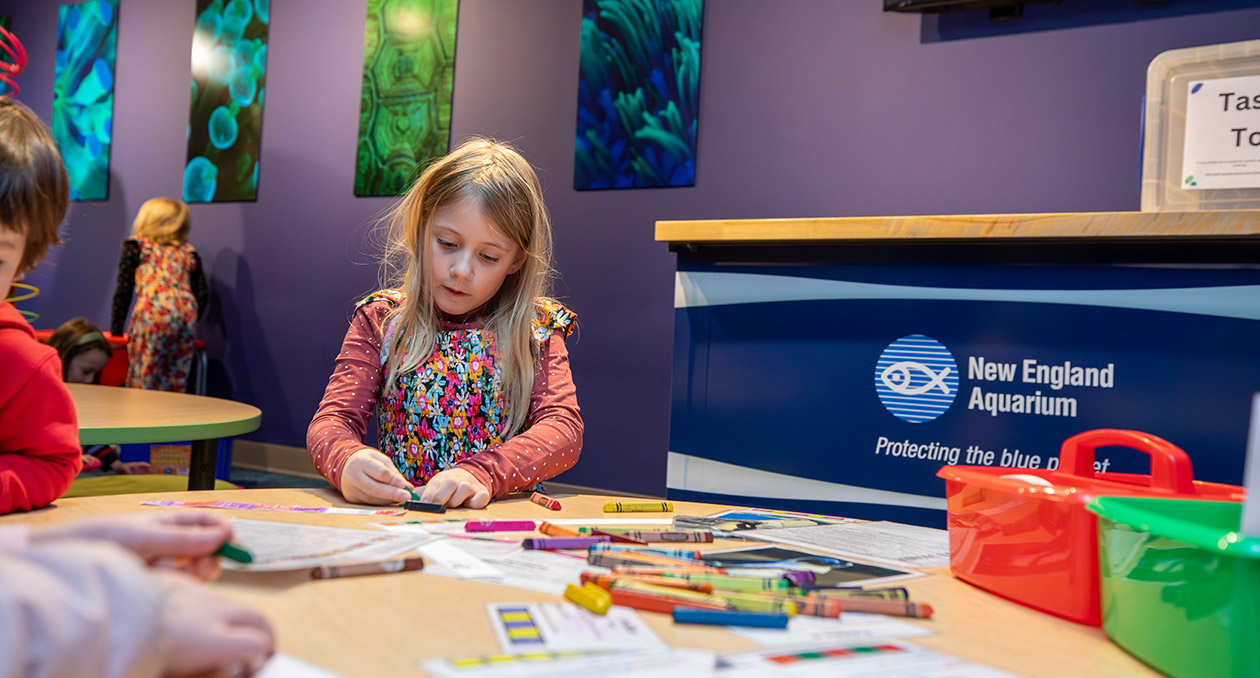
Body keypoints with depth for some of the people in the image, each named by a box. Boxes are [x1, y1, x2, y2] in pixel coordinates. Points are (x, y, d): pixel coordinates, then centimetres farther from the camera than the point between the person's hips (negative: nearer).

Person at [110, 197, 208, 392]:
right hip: (185, 315, 3)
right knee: (176, 387, 6)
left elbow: (123, 291, 12)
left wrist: (115, 332, 18)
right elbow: (201, 295, 15)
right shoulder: (189, 253, 23)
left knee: (143, 384, -2)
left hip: (151, 312, -3)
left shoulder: (136, 246, 16)